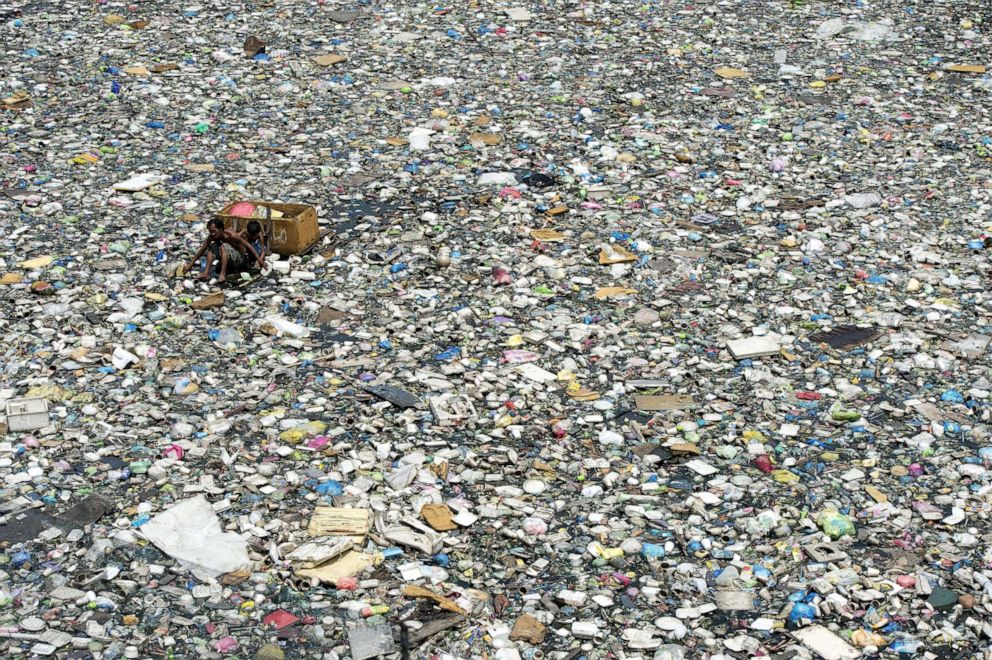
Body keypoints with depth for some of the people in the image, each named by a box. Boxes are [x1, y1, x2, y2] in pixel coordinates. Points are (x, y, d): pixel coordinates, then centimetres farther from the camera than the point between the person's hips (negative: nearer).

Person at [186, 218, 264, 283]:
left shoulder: (231, 235, -26)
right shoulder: (212, 236, -9)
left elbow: (248, 246, -24)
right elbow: (202, 249, 1)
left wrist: (259, 260, -31)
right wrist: (191, 264, 2)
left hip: (241, 259, -6)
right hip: (230, 262, 6)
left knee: (223, 246, -30)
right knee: (213, 246, -12)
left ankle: (223, 274, -36)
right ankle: (206, 272, -22)